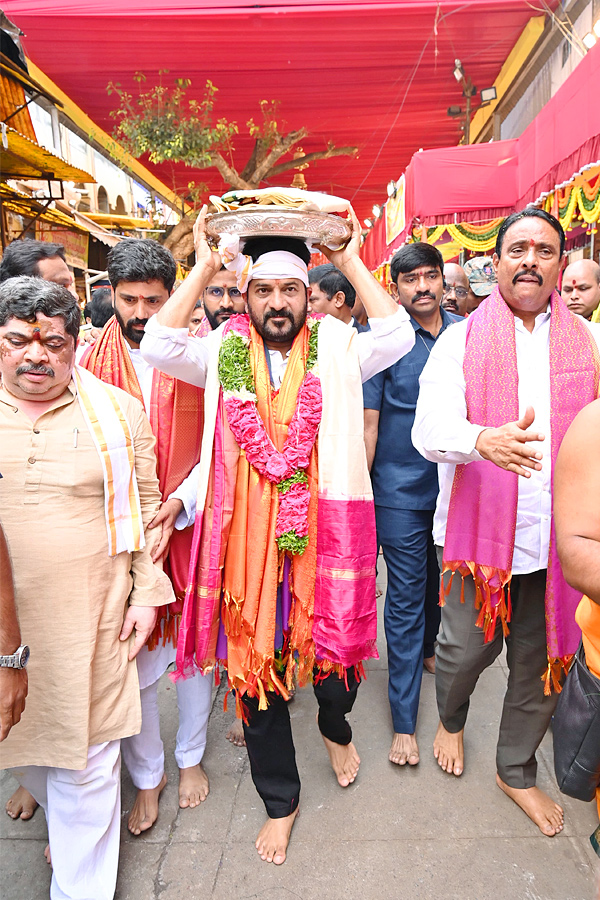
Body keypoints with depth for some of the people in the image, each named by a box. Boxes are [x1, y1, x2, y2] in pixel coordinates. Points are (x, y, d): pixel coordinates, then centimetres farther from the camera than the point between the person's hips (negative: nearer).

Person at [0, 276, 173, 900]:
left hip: (90, 620, -2)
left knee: (85, 760, 9)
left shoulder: (117, 411, 0)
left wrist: (147, 594, -2)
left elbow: (145, 506, 2)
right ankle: (64, 818, 52)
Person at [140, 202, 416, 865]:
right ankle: (279, 799, 36)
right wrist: (204, 267, -5)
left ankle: (335, 726, 51)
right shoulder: (225, 353, 4)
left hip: (325, 530, 0)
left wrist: (350, 262, -5)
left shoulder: (337, 349, 4)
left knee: (334, 651, 11)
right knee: (255, 663, 11)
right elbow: (159, 346, -8)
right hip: (247, 535, 1)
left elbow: (397, 338, -10)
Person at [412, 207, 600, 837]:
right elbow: (429, 428, -15)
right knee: (466, 649, 9)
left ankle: (516, 769, 40)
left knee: (541, 664, 14)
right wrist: (485, 439, -35)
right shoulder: (461, 341, -2)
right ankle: (451, 719, 44)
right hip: (478, 529, -2)